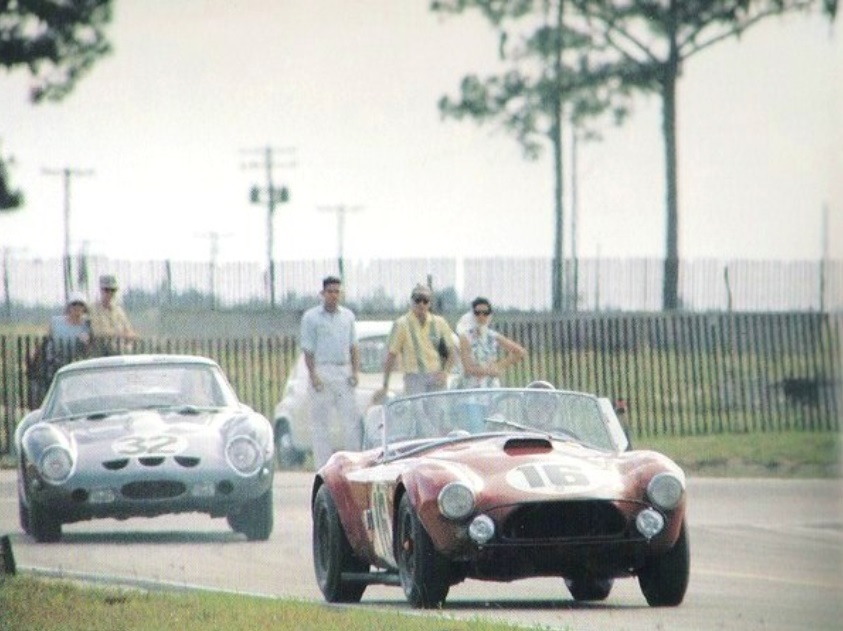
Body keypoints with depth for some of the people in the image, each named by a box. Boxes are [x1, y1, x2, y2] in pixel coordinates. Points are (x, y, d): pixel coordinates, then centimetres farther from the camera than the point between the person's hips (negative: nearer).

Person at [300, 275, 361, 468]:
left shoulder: (348, 316, 13)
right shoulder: (311, 317, 1)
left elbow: (353, 347, 15)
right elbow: (308, 349, -3)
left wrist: (356, 371, 2)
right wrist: (313, 376, -12)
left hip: (344, 373, 3)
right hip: (322, 371, -3)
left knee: (351, 420, -1)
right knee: (321, 423, -2)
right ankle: (324, 466, 0)